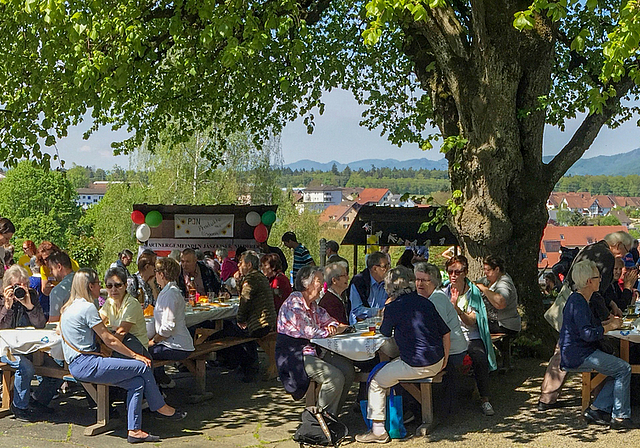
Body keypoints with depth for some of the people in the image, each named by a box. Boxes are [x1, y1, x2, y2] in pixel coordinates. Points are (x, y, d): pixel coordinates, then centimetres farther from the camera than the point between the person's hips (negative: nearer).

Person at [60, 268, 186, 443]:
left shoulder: (69, 307, 16)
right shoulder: (87, 307, -14)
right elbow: (109, 340, -12)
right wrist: (135, 355, -3)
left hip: (77, 365, 10)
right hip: (86, 365, -10)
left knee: (137, 382, 2)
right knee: (143, 367, -8)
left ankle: (134, 430, -2)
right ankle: (161, 408, 10)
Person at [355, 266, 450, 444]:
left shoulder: (393, 307, -9)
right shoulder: (425, 303, 9)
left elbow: (385, 332, 10)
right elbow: (445, 334, 9)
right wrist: (444, 359, 19)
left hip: (417, 366, -7)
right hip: (436, 363, 7)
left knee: (377, 381, 9)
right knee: (390, 368, 28)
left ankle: (378, 431, 8)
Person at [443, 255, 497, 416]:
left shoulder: (473, 293, 4)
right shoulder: (444, 293, 10)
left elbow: (471, 322, -7)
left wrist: (456, 307, -21)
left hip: (470, 336, -1)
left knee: (480, 358, -29)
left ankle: (484, 399, -13)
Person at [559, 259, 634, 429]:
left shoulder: (577, 299, 16)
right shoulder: (578, 302, -18)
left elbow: (587, 324, 28)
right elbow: (588, 334, -26)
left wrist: (608, 322, 13)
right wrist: (610, 326, -13)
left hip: (582, 353, 11)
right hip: (578, 356, -11)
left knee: (620, 369, 9)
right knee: (624, 369, -11)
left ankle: (597, 410, 8)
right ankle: (619, 417, -5)